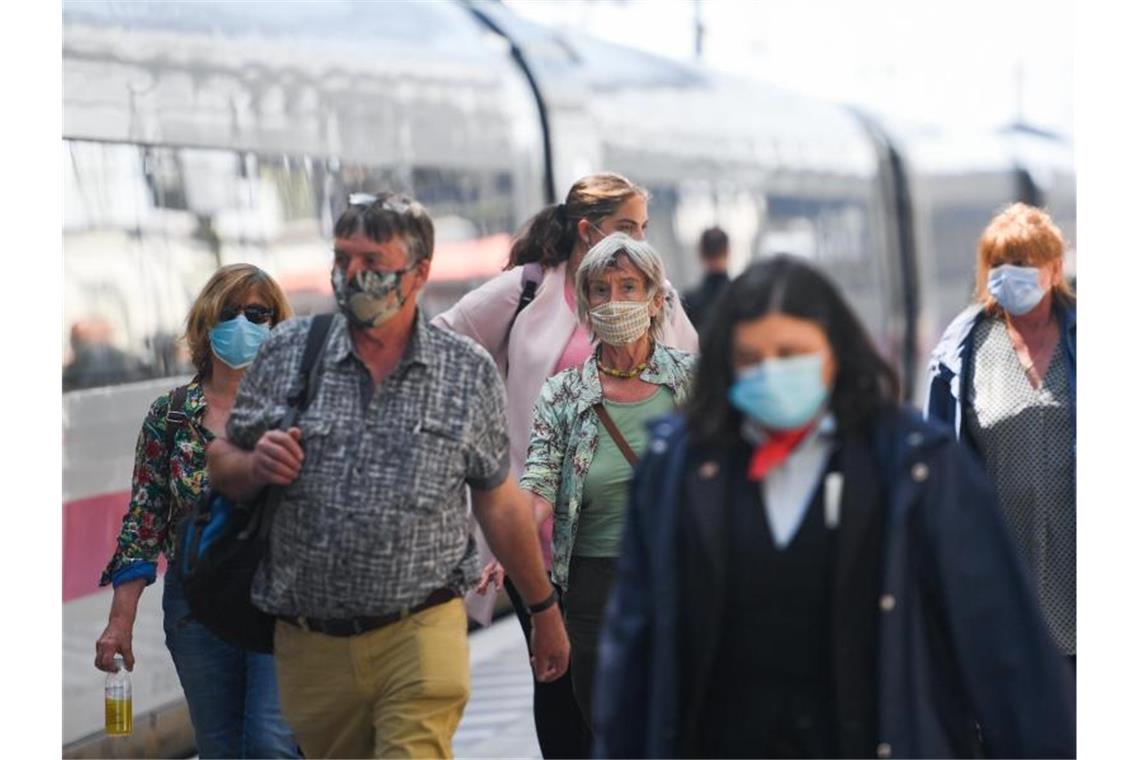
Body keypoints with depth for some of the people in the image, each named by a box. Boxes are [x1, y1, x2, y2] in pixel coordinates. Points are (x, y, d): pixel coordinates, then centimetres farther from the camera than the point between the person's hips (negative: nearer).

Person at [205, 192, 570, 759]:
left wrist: (544, 611, 15)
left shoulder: (469, 372, 2)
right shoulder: (287, 353, 4)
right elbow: (221, 465, 11)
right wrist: (255, 467, -12)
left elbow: (501, 505, 10)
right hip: (309, 643, 2)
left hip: (420, 633, -2)